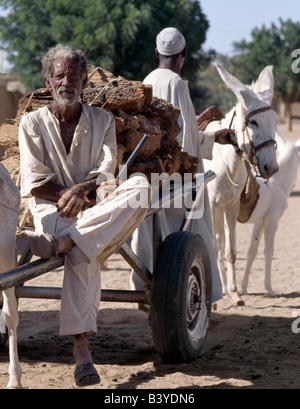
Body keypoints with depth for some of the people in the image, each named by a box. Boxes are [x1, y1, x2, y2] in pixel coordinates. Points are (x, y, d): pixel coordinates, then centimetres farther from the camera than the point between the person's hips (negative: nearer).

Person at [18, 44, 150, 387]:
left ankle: (61, 242, -43)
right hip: (51, 210, -2)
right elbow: (34, 182, 0)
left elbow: (105, 173, 2)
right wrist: (80, 193, -12)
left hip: (95, 209, 3)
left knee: (141, 188, -31)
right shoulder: (32, 123, 9)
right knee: (83, 254, -37)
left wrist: (80, 191, -19)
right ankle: (81, 348, -46)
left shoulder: (102, 120, 14)